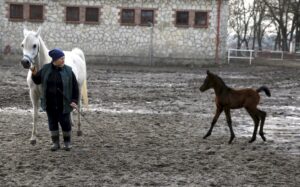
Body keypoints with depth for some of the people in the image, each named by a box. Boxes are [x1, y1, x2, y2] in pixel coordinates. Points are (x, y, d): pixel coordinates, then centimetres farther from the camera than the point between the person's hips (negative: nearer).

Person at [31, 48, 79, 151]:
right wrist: (34, 74, -12)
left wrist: (74, 100, -9)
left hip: (63, 103, -2)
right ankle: (55, 142, 23)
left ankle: (67, 142, 22)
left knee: (65, 122, 4)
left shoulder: (68, 71, -8)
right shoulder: (45, 69, -2)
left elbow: (75, 87, -3)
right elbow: (37, 80, 9)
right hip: (50, 103, 2)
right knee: (52, 122, 10)